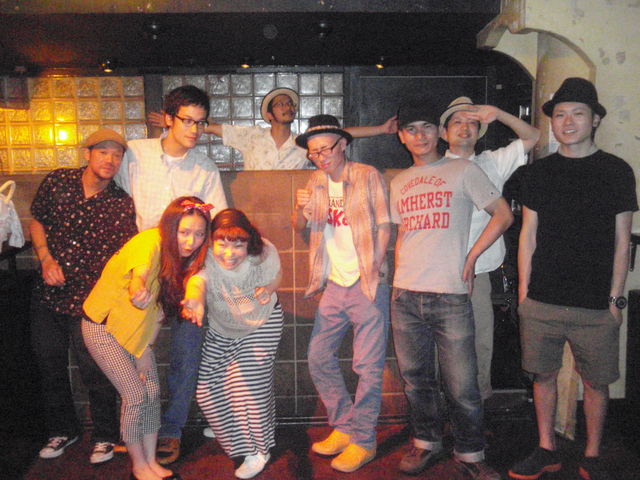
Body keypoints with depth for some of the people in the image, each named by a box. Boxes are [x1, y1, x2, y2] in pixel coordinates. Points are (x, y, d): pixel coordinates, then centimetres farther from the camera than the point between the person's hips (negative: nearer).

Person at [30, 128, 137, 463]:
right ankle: (63, 429, 38)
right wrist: (46, 258, -4)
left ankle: (104, 436, 25)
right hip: (48, 293, 3)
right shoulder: (57, 181, -1)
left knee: (94, 370, 1)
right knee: (50, 365, 16)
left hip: (89, 298, -3)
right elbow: (36, 221, 11)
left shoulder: (121, 203, -7)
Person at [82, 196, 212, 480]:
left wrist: (146, 349, -11)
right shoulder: (151, 243, -28)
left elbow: (159, 307, -6)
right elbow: (140, 273, -47)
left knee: (153, 392, 6)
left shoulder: (181, 255, -7)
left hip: (134, 329, 7)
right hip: (103, 326, -7)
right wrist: (138, 290, -68)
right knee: (135, 395, -4)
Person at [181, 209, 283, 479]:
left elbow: (277, 275, -5)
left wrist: (269, 289, -28)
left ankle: (259, 449, 17)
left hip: (262, 324, -2)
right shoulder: (205, 259, -32)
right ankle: (229, 429, 39)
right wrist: (194, 301, -78)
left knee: (250, 385, -9)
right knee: (207, 388, 6)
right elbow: (197, 281, -55)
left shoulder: (264, 252, -27)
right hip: (221, 329, 3)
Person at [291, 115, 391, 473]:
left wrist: (373, 271, -13)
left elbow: (384, 226, -6)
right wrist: (301, 208, -10)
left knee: (368, 365, 0)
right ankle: (344, 428, 26)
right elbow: (299, 227, 12)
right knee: (319, 357, 10)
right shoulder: (318, 182, 12)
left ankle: (363, 441, 15)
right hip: (335, 283, 6)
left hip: (367, 283, -6)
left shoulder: (368, 176, -4)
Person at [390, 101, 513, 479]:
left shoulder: (463, 170, 4)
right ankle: (427, 443, 30)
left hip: (450, 294, -4)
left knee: (461, 385, 0)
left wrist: (471, 257, -4)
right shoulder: (399, 182, 16)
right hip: (405, 295, 4)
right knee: (416, 379, 12)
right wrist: (399, 276, 10)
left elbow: (504, 215, 3)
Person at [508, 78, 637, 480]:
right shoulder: (540, 172, 8)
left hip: (596, 305, -1)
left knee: (596, 381, 8)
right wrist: (523, 290, 5)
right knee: (544, 375, 10)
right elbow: (529, 235, 9)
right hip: (542, 301, 2)